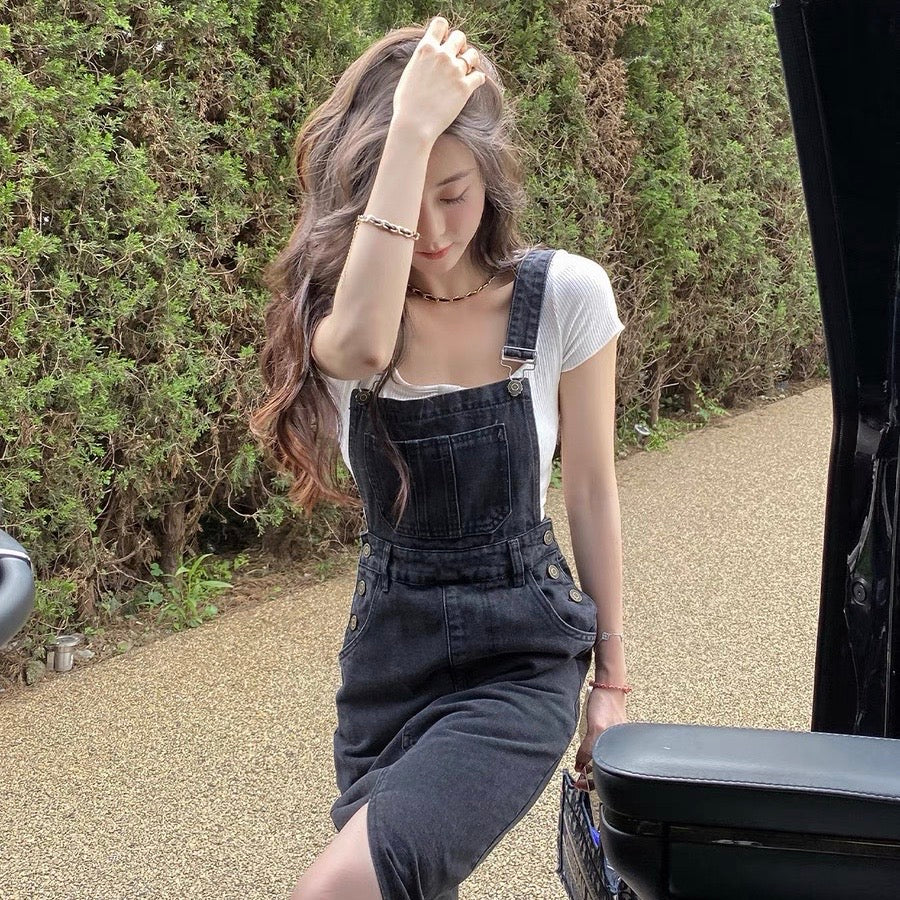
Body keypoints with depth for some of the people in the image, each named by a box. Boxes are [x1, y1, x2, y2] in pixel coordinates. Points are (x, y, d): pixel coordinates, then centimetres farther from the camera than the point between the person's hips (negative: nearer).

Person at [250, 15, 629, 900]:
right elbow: (360, 345, -34)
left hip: (521, 661, -3)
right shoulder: (332, 310, -7)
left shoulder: (565, 295, -11)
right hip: (387, 658, 3)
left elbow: (590, 490, -1)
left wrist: (611, 676, 5)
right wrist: (409, 128, -33)